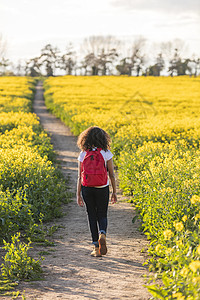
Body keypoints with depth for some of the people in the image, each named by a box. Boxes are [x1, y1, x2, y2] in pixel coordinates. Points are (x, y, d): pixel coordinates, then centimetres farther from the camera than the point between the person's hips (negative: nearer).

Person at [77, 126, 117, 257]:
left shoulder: (83, 154, -2)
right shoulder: (106, 153, -5)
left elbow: (80, 176, 0)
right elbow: (112, 174, -2)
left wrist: (78, 194, 6)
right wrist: (114, 192, 6)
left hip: (87, 189, 1)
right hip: (102, 189, -1)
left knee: (92, 217, 10)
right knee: (102, 216, 12)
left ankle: (96, 247, 7)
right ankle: (102, 234, -20)